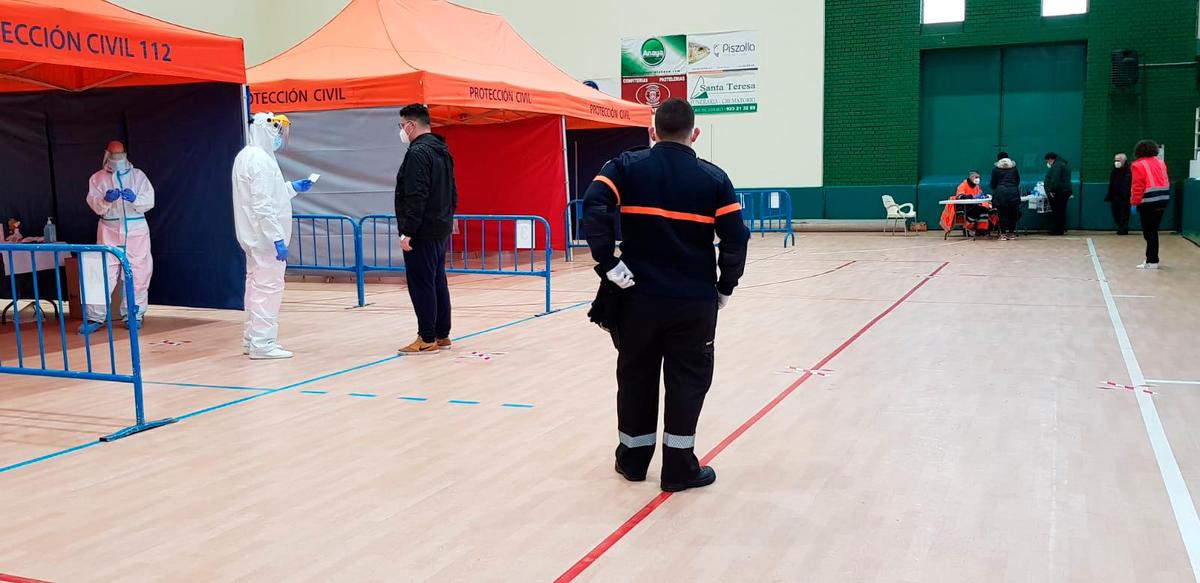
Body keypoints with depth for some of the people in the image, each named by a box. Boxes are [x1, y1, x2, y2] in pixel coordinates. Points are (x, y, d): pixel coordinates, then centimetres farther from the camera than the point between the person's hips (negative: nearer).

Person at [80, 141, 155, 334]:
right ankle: (95, 317, -1)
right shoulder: (97, 178, 8)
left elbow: (149, 201, -4)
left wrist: (134, 199, -23)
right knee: (102, 273, -4)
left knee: (137, 274, 2)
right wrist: (106, 200, -24)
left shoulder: (138, 175, 7)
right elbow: (95, 205, -3)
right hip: (109, 231, 0)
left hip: (136, 231, 0)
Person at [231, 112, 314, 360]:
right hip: (265, 236, -10)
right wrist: (278, 238, -24)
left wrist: (292, 187, 21)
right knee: (268, 287, -6)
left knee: (256, 285, 16)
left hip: (254, 237, 10)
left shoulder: (246, 156, 13)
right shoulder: (261, 160, -17)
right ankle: (262, 344, -2)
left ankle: (251, 339, 23)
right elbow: (263, 205, -23)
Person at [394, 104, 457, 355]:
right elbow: (452, 191, 21)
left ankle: (427, 339, -1)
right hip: (441, 229, 10)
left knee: (421, 284, -5)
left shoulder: (418, 152, -15)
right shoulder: (442, 151, 15)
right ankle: (442, 335, 20)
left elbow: (416, 197, -22)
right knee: (438, 282, 14)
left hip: (422, 232, -10)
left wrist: (407, 231, -21)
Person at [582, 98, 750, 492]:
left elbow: (594, 208, -15)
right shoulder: (713, 177, 2)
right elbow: (735, 238, -3)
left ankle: (633, 458, 28)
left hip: (638, 295, 1)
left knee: (636, 376, 15)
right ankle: (679, 467, 15)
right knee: (687, 381, 10)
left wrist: (608, 263, -11)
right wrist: (725, 288, 8)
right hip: (695, 300, -1)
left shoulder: (626, 166, 1)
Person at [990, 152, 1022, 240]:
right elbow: (1018, 181, 21)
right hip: (1014, 193, 2)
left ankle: (1003, 234, -4)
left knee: (1003, 214, -1)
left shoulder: (996, 169, 6)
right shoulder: (1014, 168, 14)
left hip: (1001, 193, -2)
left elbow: (993, 184, 9)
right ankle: (1012, 233, 9)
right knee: (1013, 214, 7)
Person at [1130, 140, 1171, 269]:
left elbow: (1137, 186, -13)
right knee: (1153, 231, 15)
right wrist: (1163, 196, 16)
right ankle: (1151, 258, 20)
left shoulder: (1138, 165, -7)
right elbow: (1167, 181, 12)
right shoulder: (1160, 163, 13)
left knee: (1149, 233, -2)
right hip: (1163, 200, 7)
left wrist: (1134, 203, -9)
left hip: (1148, 203, -7)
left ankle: (1152, 261, -1)